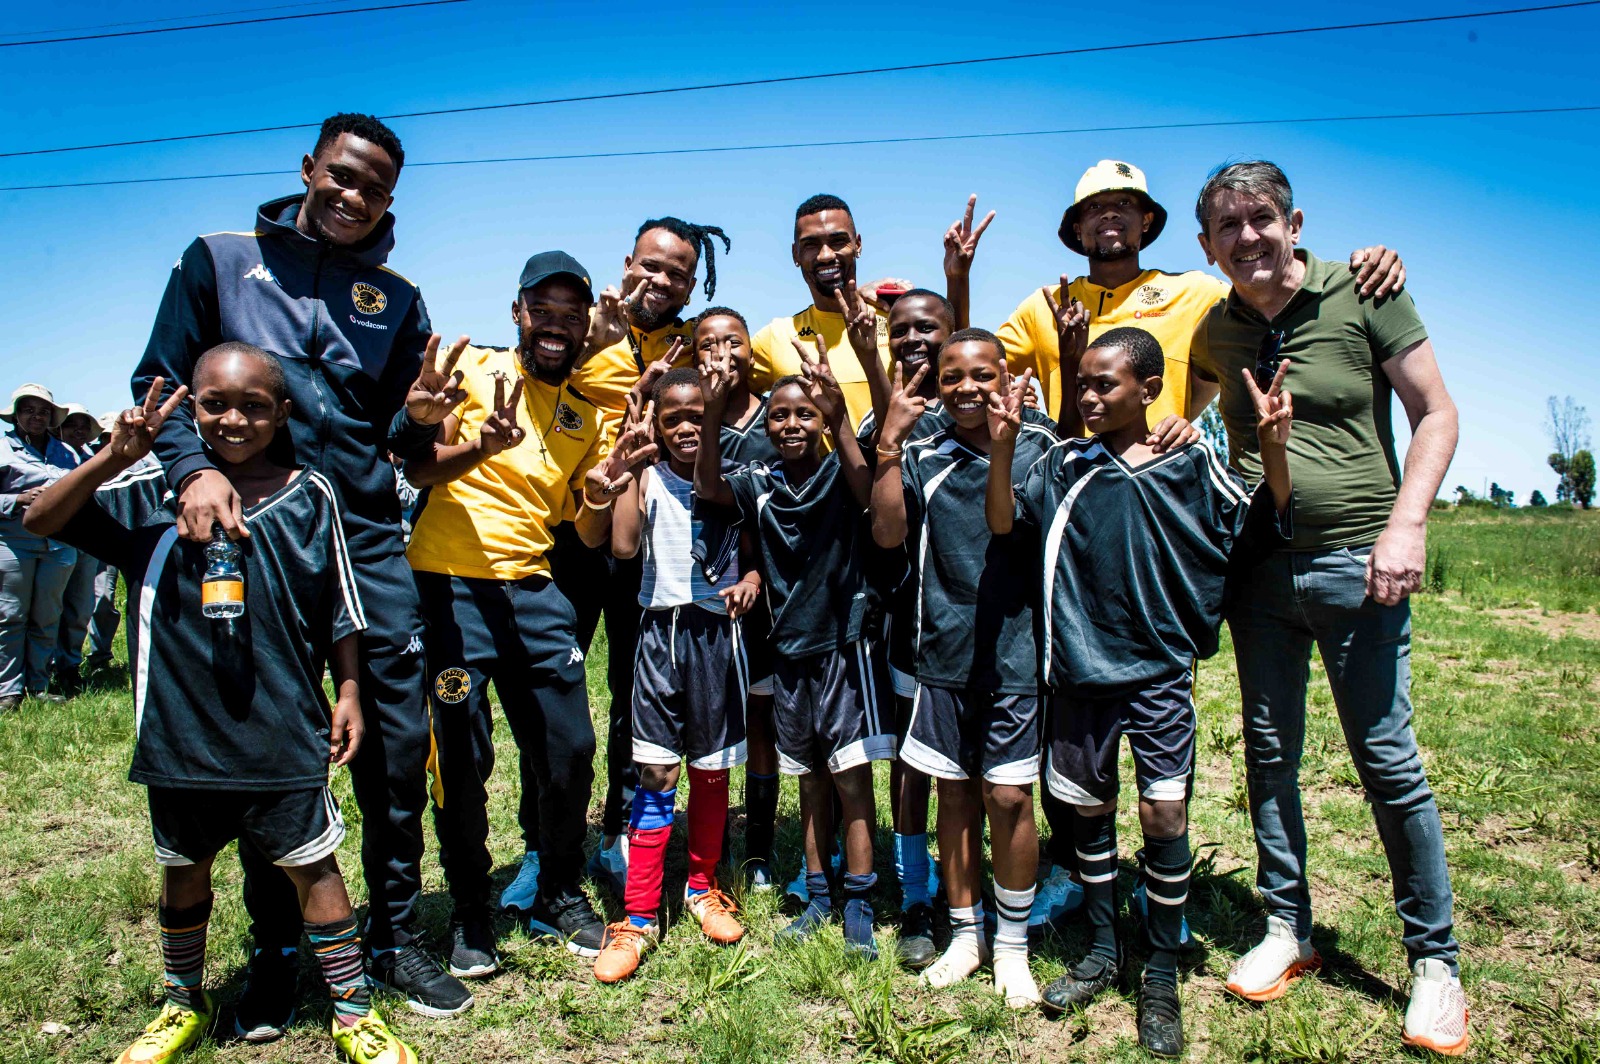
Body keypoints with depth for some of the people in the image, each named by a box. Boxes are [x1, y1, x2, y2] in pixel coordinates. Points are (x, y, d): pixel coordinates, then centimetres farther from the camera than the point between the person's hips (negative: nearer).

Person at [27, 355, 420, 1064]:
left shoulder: (308, 496, -2)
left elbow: (338, 611, 4)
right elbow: (42, 520, -3)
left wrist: (348, 692, 3)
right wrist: (112, 460, -17)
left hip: (284, 732, -2)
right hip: (181, 731, 3)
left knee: (312, 864, 5)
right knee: (183, 870, 20)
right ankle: (184, 1004, 43)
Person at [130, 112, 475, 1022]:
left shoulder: (397, 298, 14)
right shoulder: (221, 261, 10)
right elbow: (159, 384, 5)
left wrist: (420, 420, -10)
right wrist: (194, 468, -14)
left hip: (367, 537, 1)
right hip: (249, 534, -1)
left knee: (395, 737, -1)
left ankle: (396, 935, 15)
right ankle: (275, 949, 22)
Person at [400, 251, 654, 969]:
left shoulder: (586, 418, 13)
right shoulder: (472, 370, 1)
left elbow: (591, 537, 12)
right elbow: (414, 467, -7)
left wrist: (600, 496, -10)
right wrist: (480, 446, -25)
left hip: (533, 588, 4)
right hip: (449, 584, -4)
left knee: (571, 748, 5)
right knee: (463, 756, 2)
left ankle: (559, 898, 27)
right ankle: (469, 915, 22)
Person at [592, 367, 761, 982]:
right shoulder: (649, 479, 1)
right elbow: (624, 545, -15)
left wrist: (752, 578, -9)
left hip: (719, 634, 2)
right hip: (662, 631, -1)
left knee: (712, 769, 12)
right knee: (656, 774, -3)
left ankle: (702, 887, 32)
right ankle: (639, 916, 7)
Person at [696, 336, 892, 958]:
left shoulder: (839, 473, -6)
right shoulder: (760, 485, 3)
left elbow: (869, 494, -28)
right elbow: (707, 487, -13)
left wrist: (838, 416, -41)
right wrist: (713, 414, -27)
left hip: (844, 643, -4)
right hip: (789, 649, 4)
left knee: (851, 778, -1)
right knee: (811, 780, 15)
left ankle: (857, 909, 11)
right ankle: (817, 898, 28)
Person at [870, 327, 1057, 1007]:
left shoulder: (1038, 444, 0)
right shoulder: (923, 456, 2)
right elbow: (888, 532, -8)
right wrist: (890, 439, -15)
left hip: (1016, 648, -2)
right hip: (945, 647, 2)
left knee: (1008, 796, 2)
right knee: (954, 794, 12)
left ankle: (1012, 944, 23)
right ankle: (965, 934, 30)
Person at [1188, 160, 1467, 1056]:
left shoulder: (1365, 295, -3)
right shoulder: (1213, 332, 7)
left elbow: (1436, 414, -3)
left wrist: (1406, 524, -14)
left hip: (1355, 561, -4)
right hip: (1257, 568, 4)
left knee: (1389, 762, 0)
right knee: (1270, 752, 10)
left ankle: (1435, 959, 18)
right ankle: (1288, 931, 27)